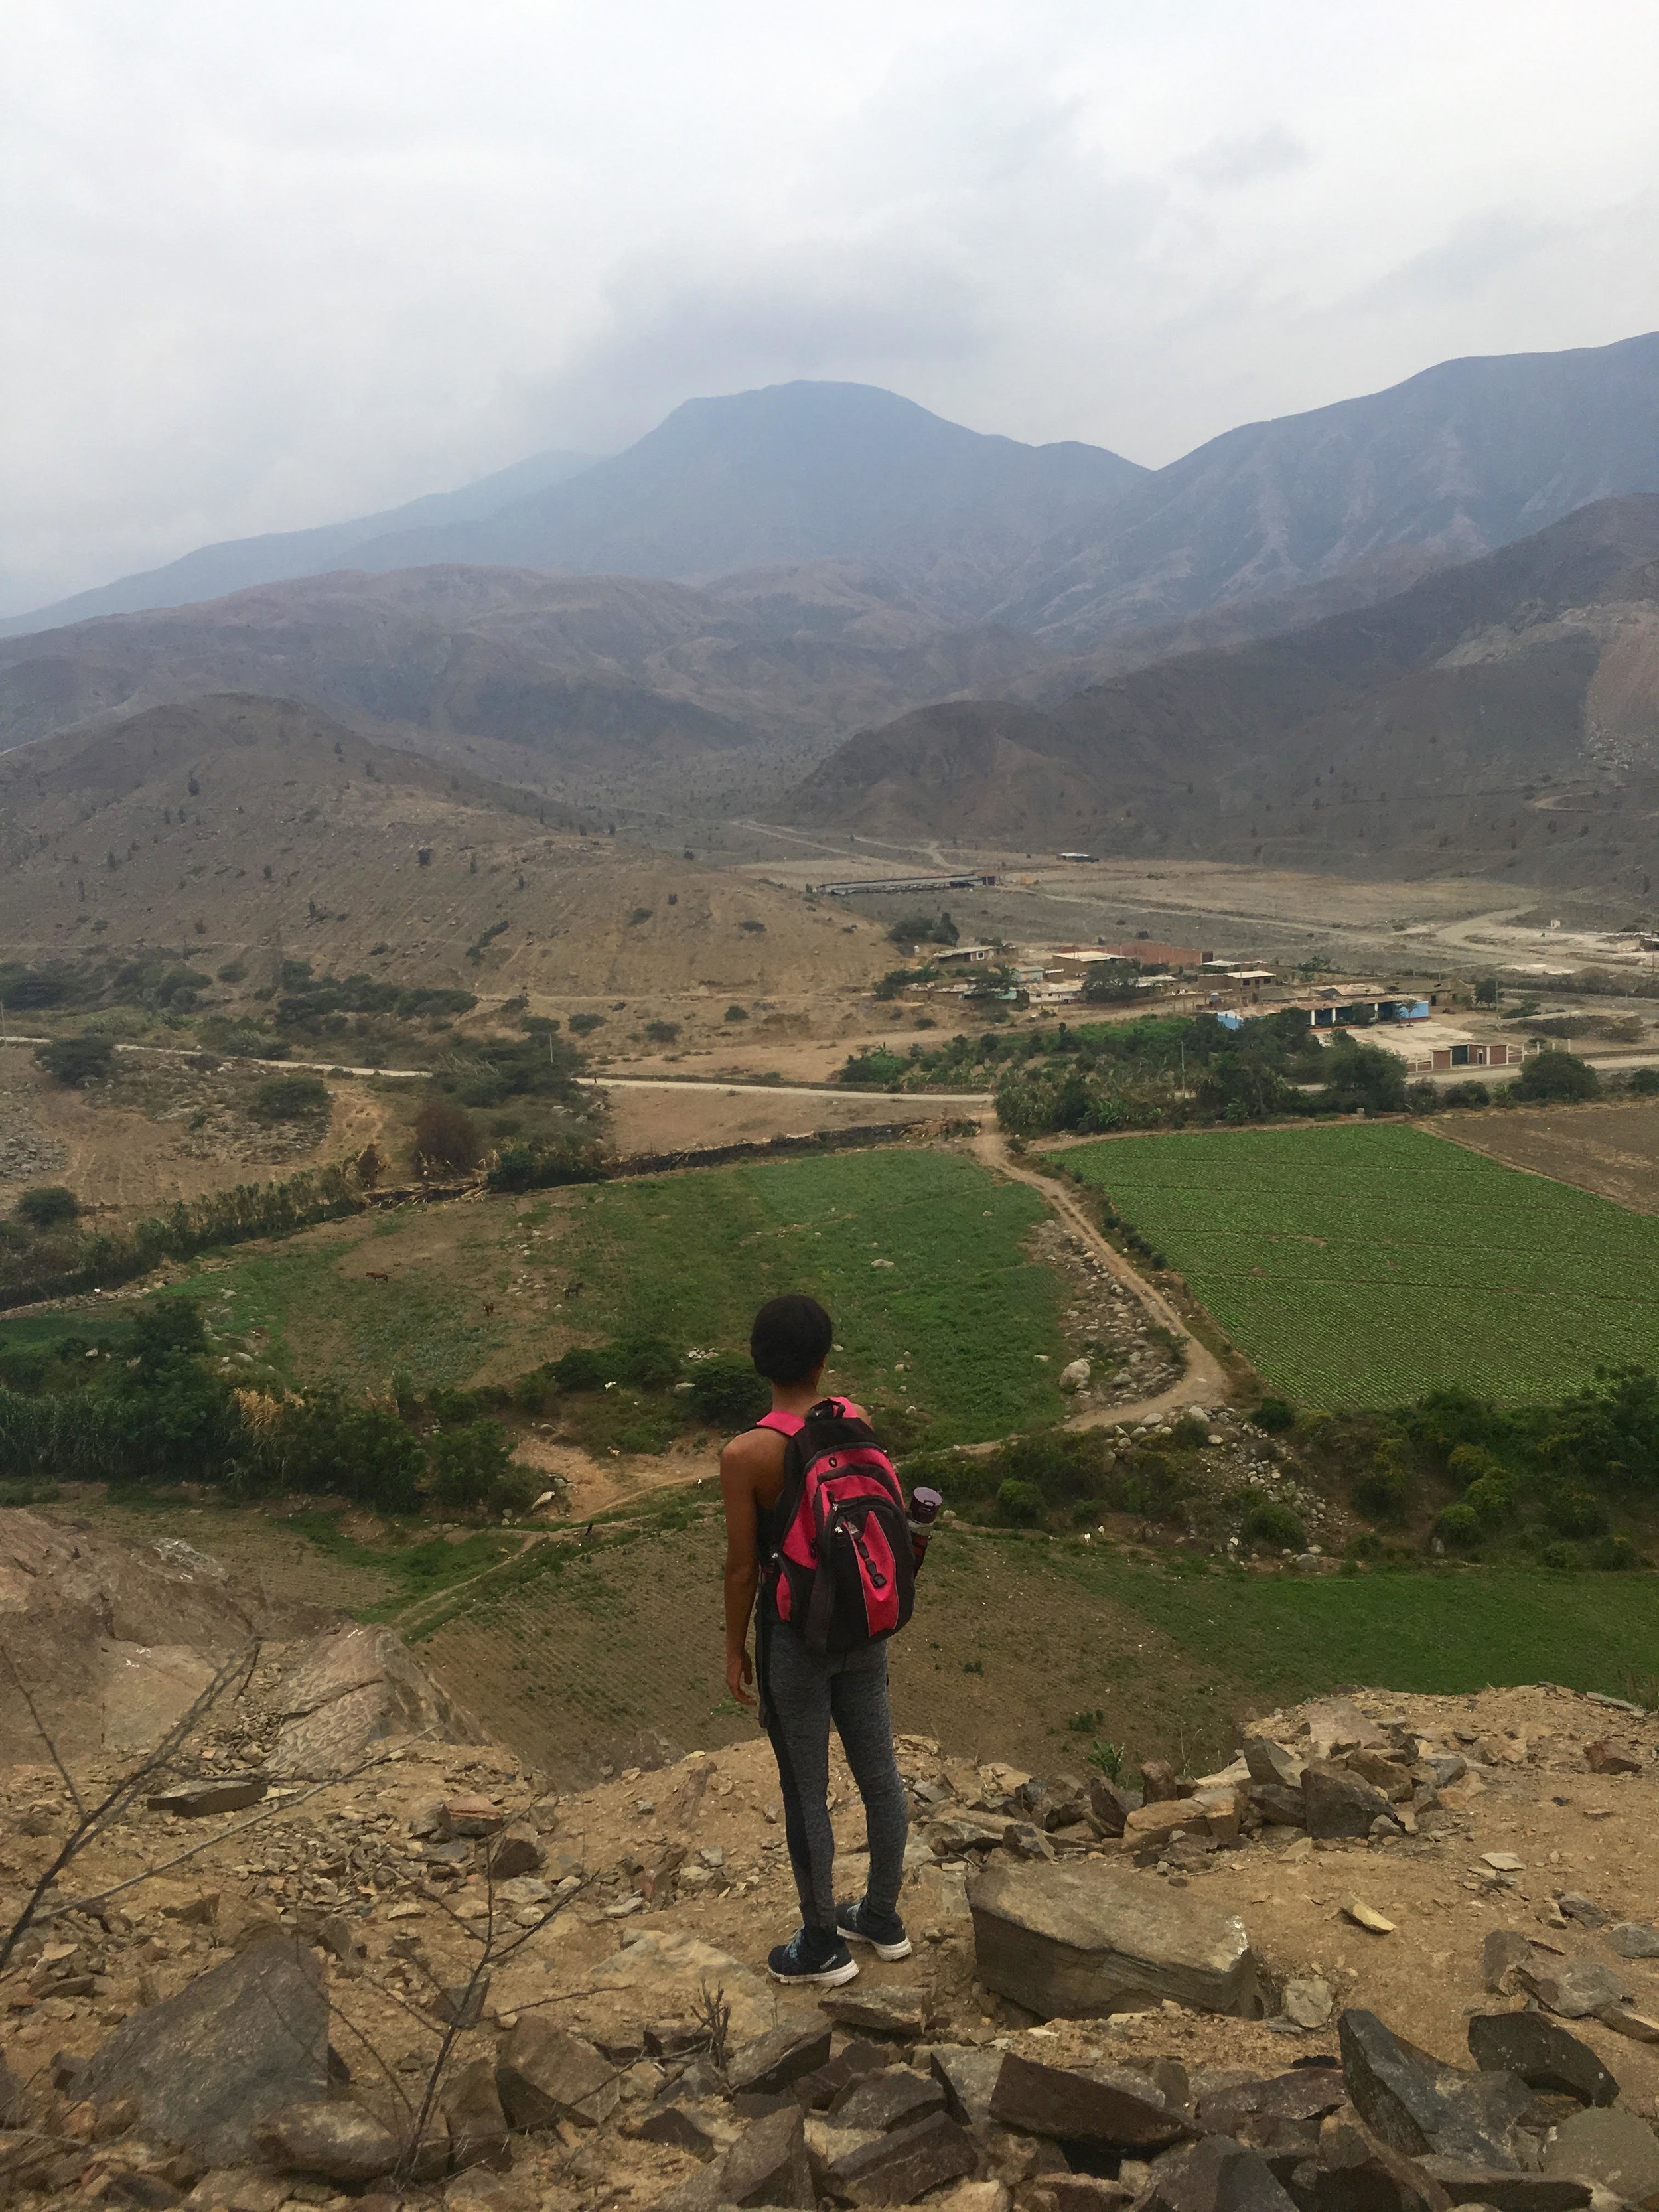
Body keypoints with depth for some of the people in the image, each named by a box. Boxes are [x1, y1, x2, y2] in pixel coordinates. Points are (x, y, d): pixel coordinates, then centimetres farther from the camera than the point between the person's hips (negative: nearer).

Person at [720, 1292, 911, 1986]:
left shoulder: (745, 1456, -23)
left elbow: (741, 1566, -16)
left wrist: (735, 1648, -1)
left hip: (795, 1639, -5)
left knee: (805, 1794, 12)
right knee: (878, 1774, 20)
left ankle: (824, 1945, 30)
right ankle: (883, 1920, 39)